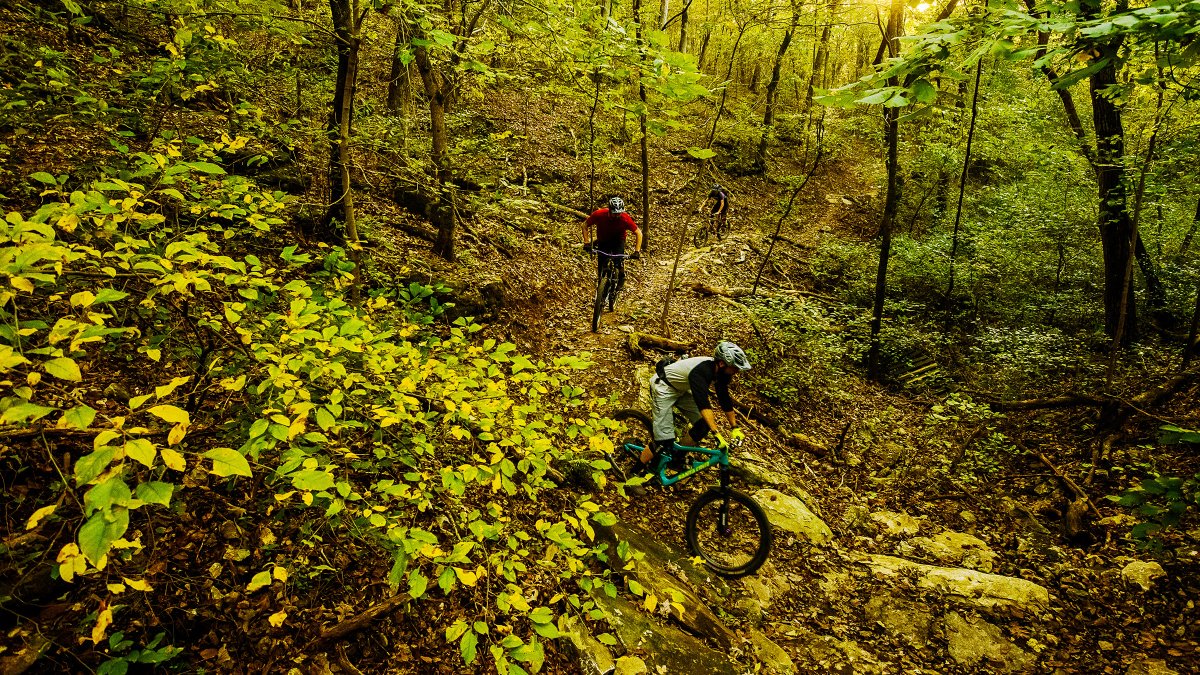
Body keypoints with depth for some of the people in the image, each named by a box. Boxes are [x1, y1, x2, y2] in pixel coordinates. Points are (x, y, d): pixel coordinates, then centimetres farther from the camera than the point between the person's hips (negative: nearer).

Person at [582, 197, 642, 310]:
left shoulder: (625, 218, -29)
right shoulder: (599, 214, -28)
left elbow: (638, 233, -18)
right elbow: (585, 225, -12)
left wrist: (637, 251, -27)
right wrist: (587, 242, -22)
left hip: (618, 240, -1)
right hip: (603, 241, 1)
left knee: (618, 258, -28)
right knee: (601, 266, -11)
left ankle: (621, 277, 1)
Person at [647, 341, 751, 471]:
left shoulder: (720, 372, -11)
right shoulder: (701, 371, -37)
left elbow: (725, 400, 0)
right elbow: (703, 404, -46)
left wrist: (734, 428, 1)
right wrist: (717, 435, -51)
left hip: (681, 390, 9)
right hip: (663, 386, -9)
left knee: (703, 425, -3)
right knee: (664, 442, -16)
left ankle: (677, 460, 15)